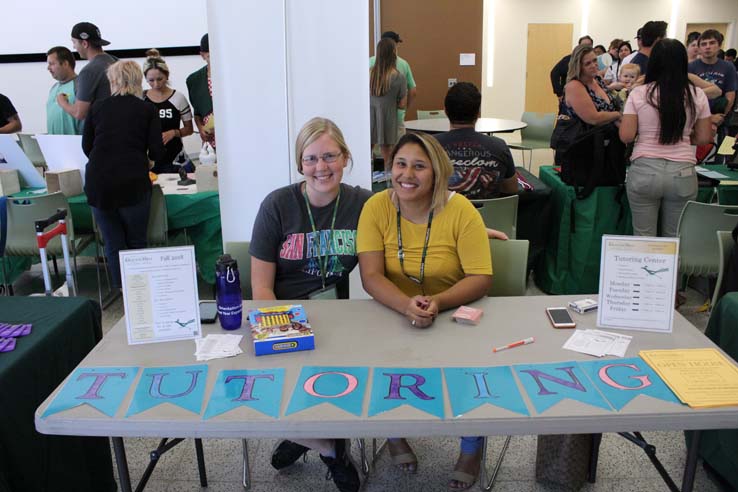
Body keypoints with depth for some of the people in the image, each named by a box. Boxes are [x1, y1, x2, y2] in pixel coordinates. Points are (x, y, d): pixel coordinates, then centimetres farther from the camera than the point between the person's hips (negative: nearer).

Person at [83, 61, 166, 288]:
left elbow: (86, 146, 14)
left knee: (113, 244, 11)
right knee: (136, 243, 11)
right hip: (133, 183, -2)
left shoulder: (98, 107, 9)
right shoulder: (147, 109, 3)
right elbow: (156, 152, -1)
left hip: (98, 184, 2)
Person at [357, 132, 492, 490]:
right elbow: (371, 277, -15)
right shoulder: (376, 208, -9)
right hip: (393, 317, 1)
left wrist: (438, 303, -33)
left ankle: (472, 448, 10)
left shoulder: (460, 210, -12)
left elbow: (480, 279, -15)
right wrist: (407, 305, -35)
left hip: (455, 317, 0)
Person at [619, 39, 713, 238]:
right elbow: (704, 138, 6)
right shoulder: (697, 96, 1)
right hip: (682, 173, 2)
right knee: (675, 238, 13)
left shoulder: (638, 94, -4)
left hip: (644, 171, -1)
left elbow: (626, 136, -6)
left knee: (643, 237, 8)